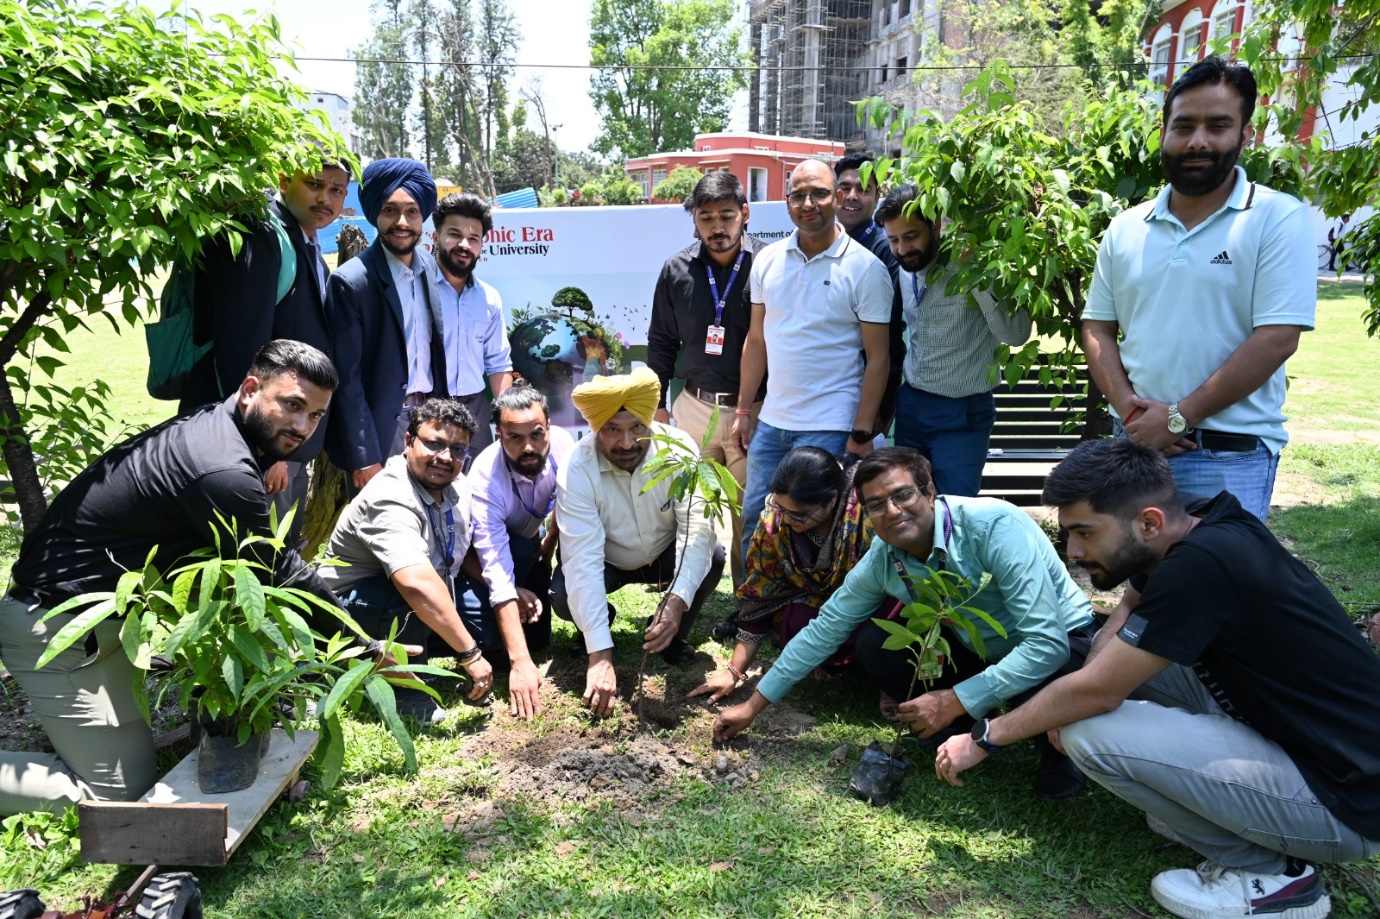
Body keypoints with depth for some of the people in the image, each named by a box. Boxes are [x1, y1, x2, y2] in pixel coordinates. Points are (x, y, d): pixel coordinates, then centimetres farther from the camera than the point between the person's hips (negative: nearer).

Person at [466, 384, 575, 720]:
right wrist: (520, 662, -44)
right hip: (495, 544, -3)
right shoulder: (485, 478, -35)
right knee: (493, 636, -21)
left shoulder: (563, 446, -26)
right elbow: (497, 573, -39)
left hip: (533, 538, 3)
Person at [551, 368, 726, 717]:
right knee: (563, 595, -29)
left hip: (665, 554, 1)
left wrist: (677, 601, -49)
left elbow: (697, 526, -32)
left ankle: (673, 635, 0)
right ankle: (593, 627, 9)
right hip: (607, 561, 0)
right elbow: (582, 560, -36)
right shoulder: (577, 470, -30)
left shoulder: (678, 448, -27)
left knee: (712, 558, -29)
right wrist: (600, 656, -42)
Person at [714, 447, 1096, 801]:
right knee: (874, 643, -14)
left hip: (1063, 644, -5)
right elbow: (824, 630, -2)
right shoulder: (882, 560, -13)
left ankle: (1058, 751, -3)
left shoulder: (995, 527, -31)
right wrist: (753, 706, 1)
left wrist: (954, 701, -31)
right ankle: (966, 730, 5)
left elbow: (1047, 643, -33)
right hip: (979, 648, 5)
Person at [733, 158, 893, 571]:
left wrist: (861, 435, -12)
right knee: (753, 521, 10)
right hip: (771, 421, 5)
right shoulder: (768, 260, 6)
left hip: (829, 427, -5)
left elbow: (878, 358, -7)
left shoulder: (865, 268, -7)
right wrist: (742, 411, 10)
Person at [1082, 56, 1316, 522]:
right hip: (1138, 446, 4)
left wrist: (1178, 417, -15)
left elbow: (1276, 340, -12)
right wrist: (1129, 407, -8)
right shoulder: (1125, 229, 8)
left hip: (1231, 457, -4)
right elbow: (1097, 329, 9)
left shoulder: (1279, 218, -5)